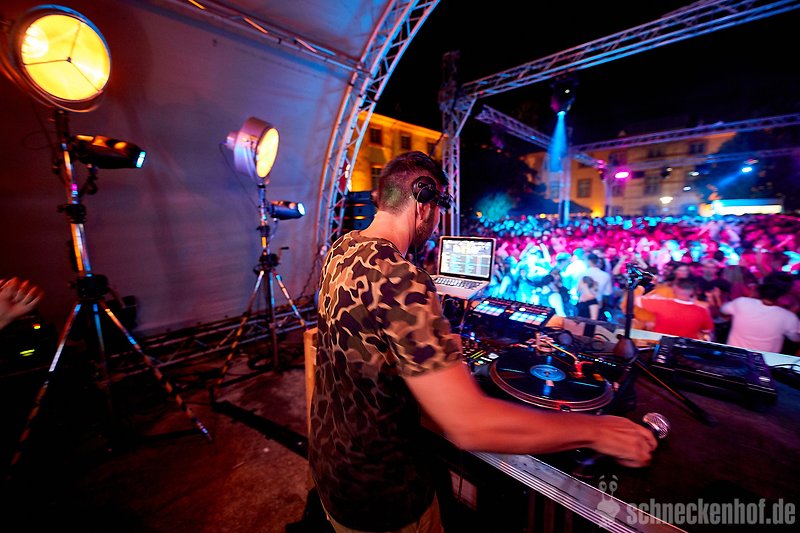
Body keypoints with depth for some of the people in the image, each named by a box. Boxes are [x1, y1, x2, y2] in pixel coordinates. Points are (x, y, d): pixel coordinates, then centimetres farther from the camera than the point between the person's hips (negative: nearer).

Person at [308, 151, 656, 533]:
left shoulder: (342, 249, -4)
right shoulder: (400, 281, -35)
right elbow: (471, 426, -35)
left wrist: (437, 344, 17)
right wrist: (594, 429, -21)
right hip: (377, 495, -7)